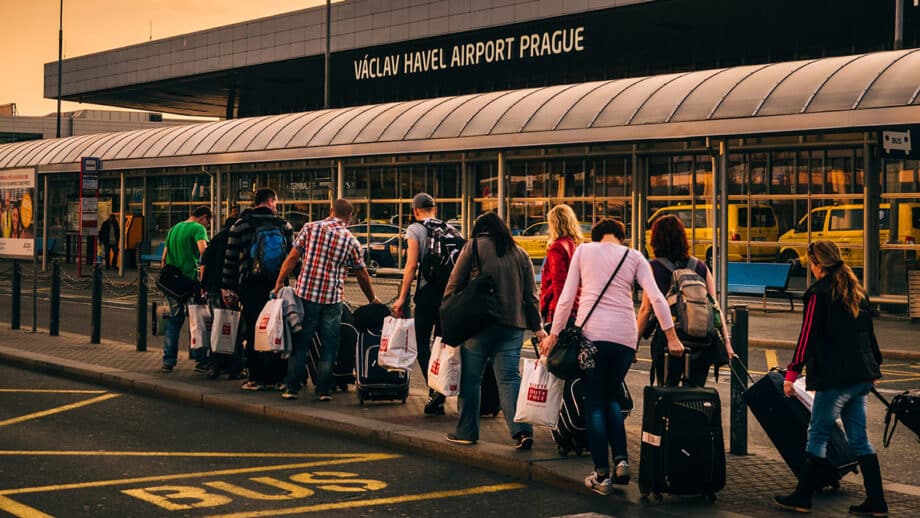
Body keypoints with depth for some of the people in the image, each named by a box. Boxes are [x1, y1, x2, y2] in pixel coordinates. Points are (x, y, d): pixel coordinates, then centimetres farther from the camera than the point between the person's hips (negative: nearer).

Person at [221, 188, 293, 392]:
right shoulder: (283, 225, 5)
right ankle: (276, 377, 9)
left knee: (253, 333, 2)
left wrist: (226, 287, 5)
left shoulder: (241, 225, 0)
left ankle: (256, 378, 1)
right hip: (277, 286, 2)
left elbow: (230, 259, 0)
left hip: (251, 285, -2)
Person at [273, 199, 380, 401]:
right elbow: (362, 276, 10)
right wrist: (373, 299, 23)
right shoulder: (351, 241, 3)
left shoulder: (310, 228, 1)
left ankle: (292, 388, 10)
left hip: (305, 294, 0)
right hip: (332, 300, 0)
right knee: (329, 347, 9)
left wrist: (279, 283, 5)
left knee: (299, 344, 9)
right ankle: (323, 390, 8)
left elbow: (292, 258, -3)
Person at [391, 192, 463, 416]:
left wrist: (402, 298, -7)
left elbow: (412, 265, -9)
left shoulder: (415, 229, -1)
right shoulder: (451, 229, 13)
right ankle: (440, 398, 13)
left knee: (422, 342, 3)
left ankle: (435, 390, -14)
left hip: (428, 291, -5)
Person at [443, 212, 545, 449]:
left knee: (470, 378, 6)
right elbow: (531, 295, 13)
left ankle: (467, 431, 12)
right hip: (513, 326, 3)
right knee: (510, 378, 2)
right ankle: (522, 430, -11)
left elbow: (455, 283, -2)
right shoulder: (521, 254, 14)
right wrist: (537, 327, 18)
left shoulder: (474, 246, 3)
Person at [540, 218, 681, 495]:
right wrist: (672, 337, 3)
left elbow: (567, 297, 5)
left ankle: (602, 475, 0)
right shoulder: (634, 257, 12)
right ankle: (621, 460, 3)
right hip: (625, 334, 2)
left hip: (591, 331, -2)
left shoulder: (583, 250, 10)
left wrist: (554, 334, 8)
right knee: (612, 397, 20)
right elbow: (657, 298, 2)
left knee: (594, 402, 5)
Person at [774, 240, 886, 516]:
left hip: (834, 377, -8)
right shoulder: (857, 290, 14)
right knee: (859, 438, 11)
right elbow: (868, 332, 20)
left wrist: (792, 372, -12)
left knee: (817, 435, 0)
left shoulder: (819, 292, -9)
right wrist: (874, 364, 29)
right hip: (862, 376, 8)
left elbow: (808, 336, -14)